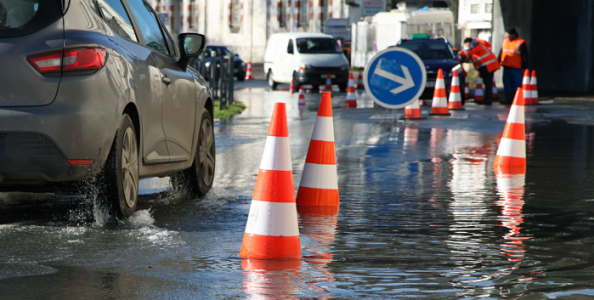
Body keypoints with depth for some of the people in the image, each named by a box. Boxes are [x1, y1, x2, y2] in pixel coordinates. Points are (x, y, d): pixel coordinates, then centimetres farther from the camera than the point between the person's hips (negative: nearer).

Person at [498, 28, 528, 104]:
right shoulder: (505, 41, 14)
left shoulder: (521, 43, -6)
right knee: (507, 84, 8)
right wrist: (498, 62, 20)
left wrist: (524, 67, -6)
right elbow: (501, 53, 23)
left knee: (516, 85, -3)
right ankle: (508, 100, 15)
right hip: (506, 67, 6)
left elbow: (525, 56, -5)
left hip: (516, 68, -6)